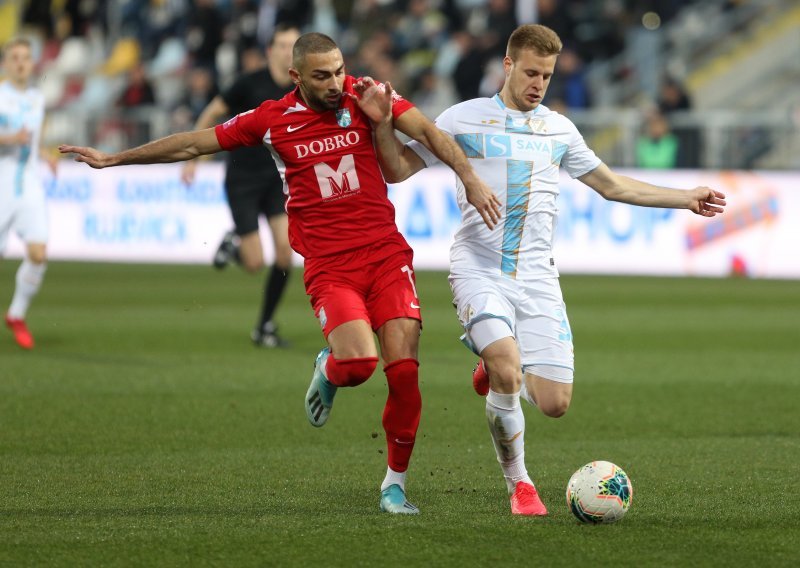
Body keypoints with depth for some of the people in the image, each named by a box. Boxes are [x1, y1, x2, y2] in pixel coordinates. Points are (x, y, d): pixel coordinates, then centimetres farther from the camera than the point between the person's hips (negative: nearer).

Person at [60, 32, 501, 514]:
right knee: (358, 362, -24)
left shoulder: (365, 97, 2)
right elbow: (193, 145, 13)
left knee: (404, 368, -9)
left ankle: (395, 482, 8)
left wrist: (469, 177, -25)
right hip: (329, 266, -1)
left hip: (386, 254, 1)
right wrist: (113, 159, 20)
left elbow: (427, 131, -8)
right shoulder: (272, 120, 3)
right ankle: (329, 371, 15)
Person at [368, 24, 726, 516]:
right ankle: (519, 485, -5)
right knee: (507, 373, -27)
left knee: (555, 403, -8)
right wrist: (382, 124, -12)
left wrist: (687, 199, 23)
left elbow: (613, 185, 26)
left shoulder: (559, 129, 15)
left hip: (536, 277, 3)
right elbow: (398, 170, 5)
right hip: (480, 271, -3)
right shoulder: (465, 119, 4)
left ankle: (497, 368, 27)